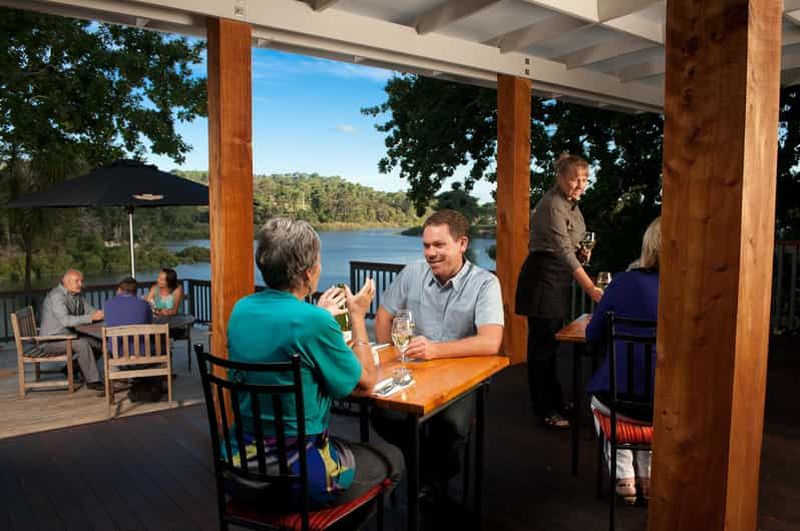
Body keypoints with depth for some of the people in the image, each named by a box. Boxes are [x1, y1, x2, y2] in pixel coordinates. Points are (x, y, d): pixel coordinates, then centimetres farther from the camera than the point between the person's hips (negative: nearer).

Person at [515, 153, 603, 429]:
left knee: (552, 341, 18)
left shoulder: (570, 203, 11)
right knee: (542, 343, -2)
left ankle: (554, 398, 31)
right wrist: (590, 288, -31)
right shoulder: (553, 205, -19)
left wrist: (581, 251, 4)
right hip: (543, 276, -10)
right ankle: (545, 409, 7)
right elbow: (563, 250, -27)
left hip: (559, 278, 10)